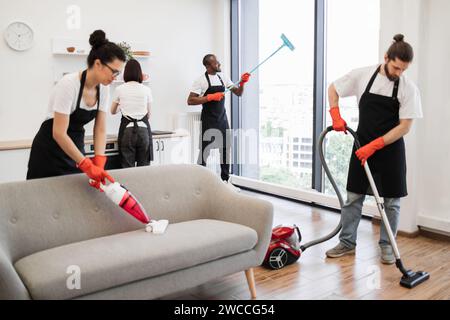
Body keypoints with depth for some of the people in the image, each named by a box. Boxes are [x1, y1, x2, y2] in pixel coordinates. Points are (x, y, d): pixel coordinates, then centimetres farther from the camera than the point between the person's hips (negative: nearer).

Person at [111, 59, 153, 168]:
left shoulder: (119, 89, 3)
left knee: (128, 168, 1)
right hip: (143, 130, 0)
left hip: (127, 130, 0)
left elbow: (113, 111, 18)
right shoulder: (146, 90, 3)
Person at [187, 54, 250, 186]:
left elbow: (238, 93, 9)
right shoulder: (201, 80, -10)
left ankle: (225, 179, 21)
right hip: (208, 120, -6)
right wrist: (210, 97, -21)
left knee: (225, 149, 9)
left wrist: (242, 83, -11)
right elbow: (190, 101, -16)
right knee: (205, 151, 0)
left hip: (223, 119, 6)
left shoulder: (223, 77, 7)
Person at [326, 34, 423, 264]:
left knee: (391, 200, 6)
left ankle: (386, 245, 22)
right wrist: (336, 116, -5)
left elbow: (405, 126, -13)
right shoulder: (363, 75, -5)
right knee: (354, 196, 6)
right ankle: (347, 242, 18)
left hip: (391, 150, -1)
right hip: (362, 147, 1)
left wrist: (374, 145, -20)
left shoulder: (408, 88, -10)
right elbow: (333, 88, 8)